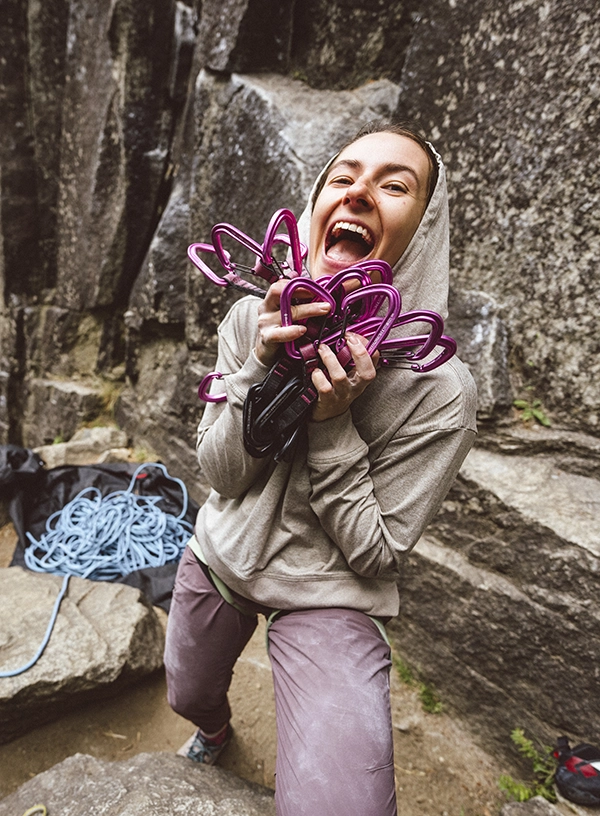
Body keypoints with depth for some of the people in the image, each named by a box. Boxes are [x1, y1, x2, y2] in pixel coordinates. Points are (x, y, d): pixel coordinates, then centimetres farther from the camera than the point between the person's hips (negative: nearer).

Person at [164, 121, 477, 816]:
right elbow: (221, 475, -13)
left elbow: (376, 555, -19)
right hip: (219, 556, 5)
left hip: (329, 595, -3)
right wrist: (263, 367, -29)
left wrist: (331, 422, -32)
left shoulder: (438, 390, -26)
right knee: (188, 699, 30)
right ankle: (216, 729, 72)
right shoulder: (251, 319, -14)